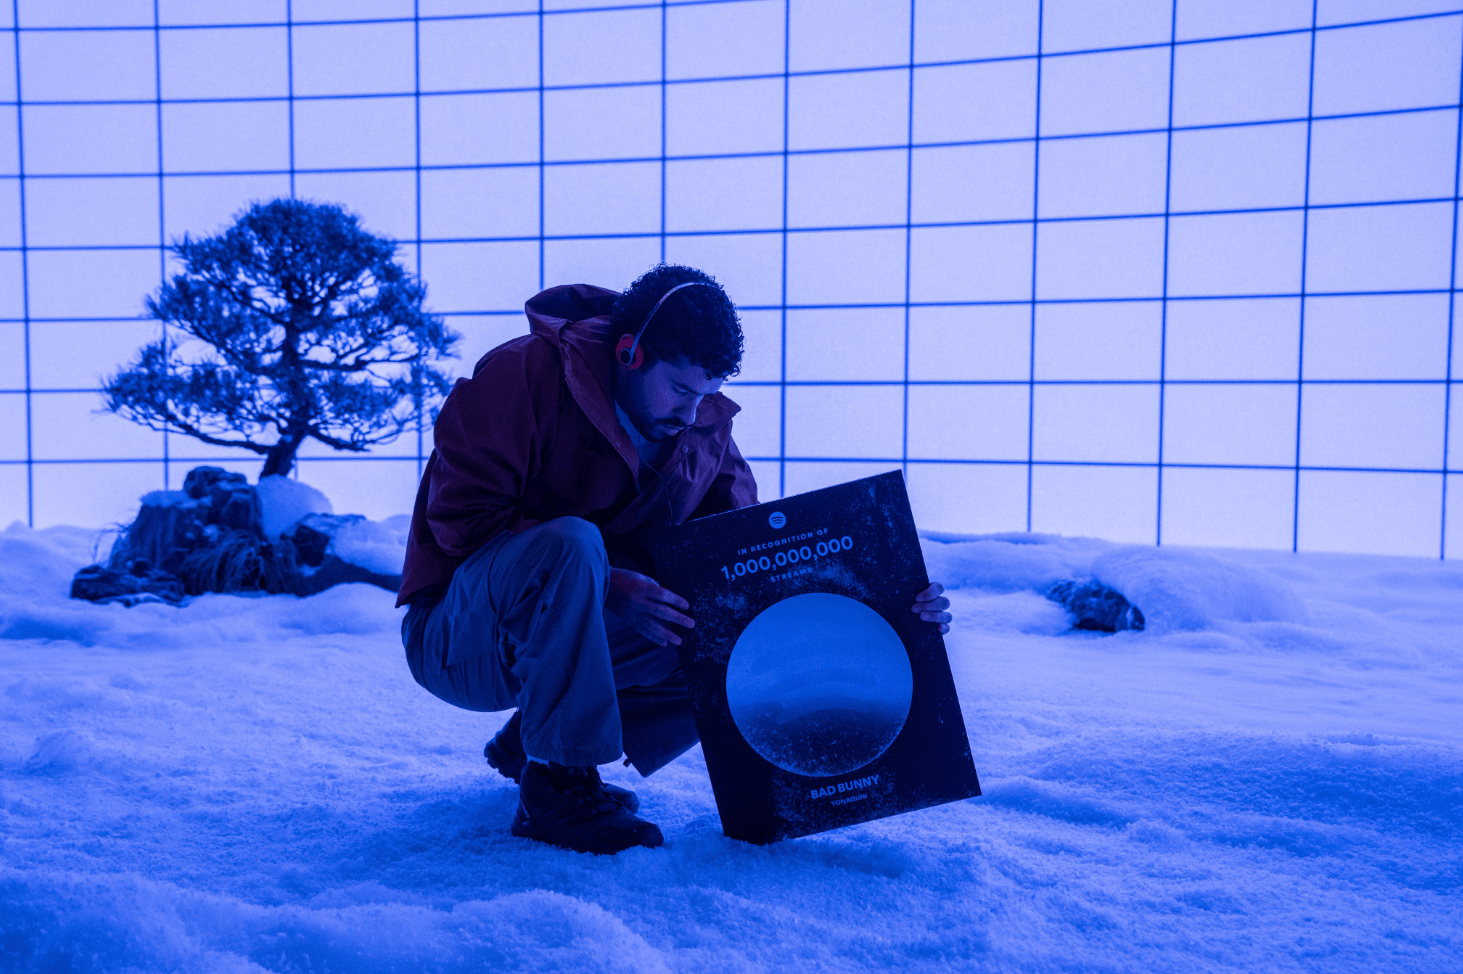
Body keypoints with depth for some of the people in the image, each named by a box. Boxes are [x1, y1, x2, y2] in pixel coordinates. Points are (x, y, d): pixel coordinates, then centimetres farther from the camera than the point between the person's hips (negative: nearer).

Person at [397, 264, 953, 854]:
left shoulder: (707, 431, 1)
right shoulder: (529, 373, -16)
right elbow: (459, 515, -21)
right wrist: (605, 584, -29)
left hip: (576, 641, 6)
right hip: (459, 639, -6)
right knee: (571, 542, -36)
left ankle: (530, 742, 1)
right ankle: (558, 787, -22)